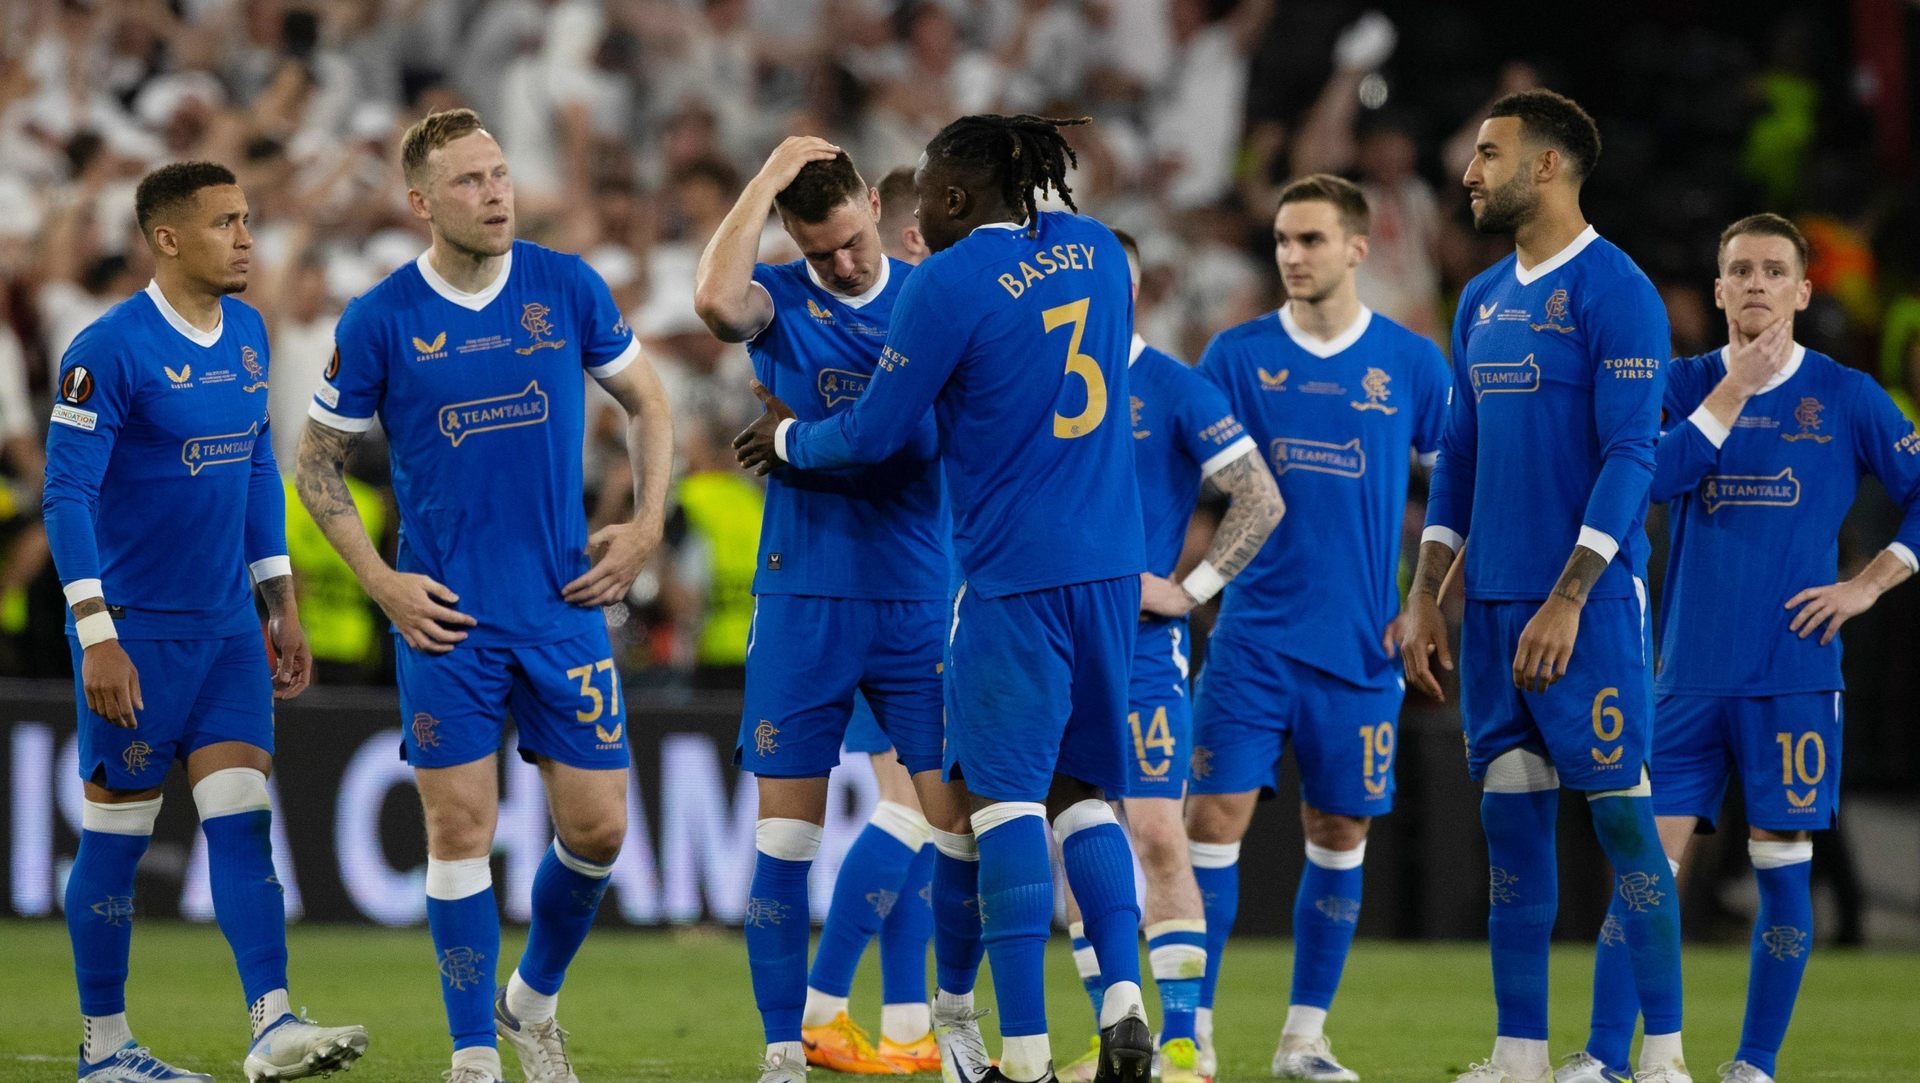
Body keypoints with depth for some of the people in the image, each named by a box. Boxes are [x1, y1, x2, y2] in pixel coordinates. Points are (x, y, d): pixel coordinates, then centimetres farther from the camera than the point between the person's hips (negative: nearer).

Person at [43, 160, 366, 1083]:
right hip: (137, 630, -6)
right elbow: (66, 494, -17)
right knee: (118, 835, 2)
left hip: (228, 627, 6)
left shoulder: (247, 332, 8)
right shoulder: (111, 349, -15)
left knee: (243, 820, -3)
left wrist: (281, 604, 16)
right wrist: (97, 634, -21)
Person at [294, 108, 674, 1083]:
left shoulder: (568, 289, 0)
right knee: (461, 827, -5)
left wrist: (645, 526, 3)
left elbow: (645, 403, 14)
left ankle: (532, 1002, 26)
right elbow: (316, 464, 5)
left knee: (596, 827, 1)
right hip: (447, 617, -2)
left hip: (566, 606, 2)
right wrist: (382, 583, -4)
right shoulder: (379, 322, -5)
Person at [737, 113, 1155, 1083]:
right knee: (1079, 787, 14)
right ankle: (1123, 1003, -3)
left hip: (1014, 573, -6)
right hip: (1110, 566, 6)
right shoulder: (1092, 250, 10)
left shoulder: (950, 282, -10)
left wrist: (789, 439, 15)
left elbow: (876, 433, -5)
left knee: (1003, 794, -4)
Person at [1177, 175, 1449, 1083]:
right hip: (1252, 635, -1)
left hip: (1359, 645, 1)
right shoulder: (1237, 354, 2)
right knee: (1215, 818, -9)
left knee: (1338, 835, 6)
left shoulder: (1410, 362, 2)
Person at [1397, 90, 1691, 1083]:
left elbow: (1630, 456, -14)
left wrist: (1567, 601, -19)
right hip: (1493, 607, 7)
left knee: (1620, 815, -7)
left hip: (1587, 602, -7)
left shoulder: (1613, 291, -9)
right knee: (1510, 822, 7)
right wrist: (1423, 599, 12)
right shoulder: (1482, 301, 15)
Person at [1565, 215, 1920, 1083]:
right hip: (1690, 676, 1)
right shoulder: (1684, 385, 7)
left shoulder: (1846, 397, 3)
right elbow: (1657, 479, -9)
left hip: (1794, 676, -1)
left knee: (1781, 865, -1)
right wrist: (1733, 392, -11)